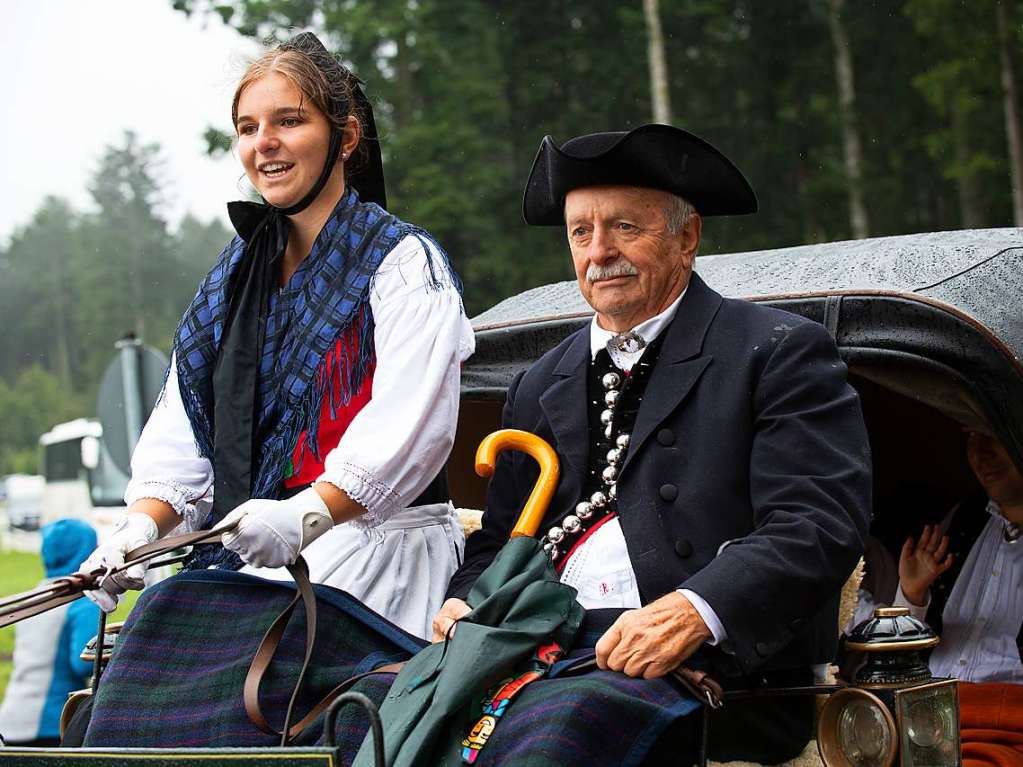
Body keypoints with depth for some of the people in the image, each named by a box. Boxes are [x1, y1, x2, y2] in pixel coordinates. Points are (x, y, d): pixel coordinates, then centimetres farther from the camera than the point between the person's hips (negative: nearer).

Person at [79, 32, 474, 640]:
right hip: (239, 555, 7)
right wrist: (143, 524, -3)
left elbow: (408, 426, -15)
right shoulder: (238, 271, 21)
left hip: (371, 542, -6)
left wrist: (308, 514, -28)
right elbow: (183, 427, 15)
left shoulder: (404, 263, -1)